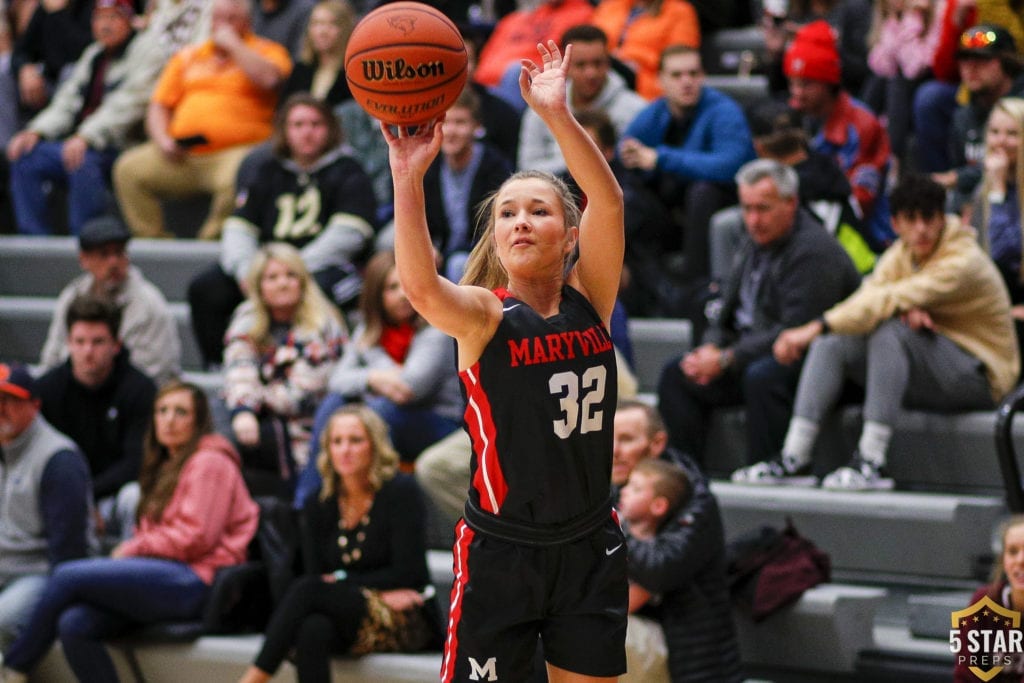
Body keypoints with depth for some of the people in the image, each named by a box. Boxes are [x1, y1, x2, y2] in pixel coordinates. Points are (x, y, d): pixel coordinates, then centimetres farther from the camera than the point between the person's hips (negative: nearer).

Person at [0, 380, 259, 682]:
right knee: (74, 625, -17)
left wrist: (132, 549, -5)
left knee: (67, 576, -16)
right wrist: (128, 551, 2)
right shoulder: (167, 465, 27)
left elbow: (195, 538, -12)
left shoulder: (208, 463, -2)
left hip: (194, 581, -9)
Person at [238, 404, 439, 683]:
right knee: (313, 629, -36)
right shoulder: (318, 504, 9)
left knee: (307, 590, -29)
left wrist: (340, 581, -6)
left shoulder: (400, 491, -4)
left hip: (406, 622, -4)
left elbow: (406, 573, -8)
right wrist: (380, 590, -11)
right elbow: (317, 574, 4)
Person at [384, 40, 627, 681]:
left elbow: (609, 200, -16)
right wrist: (408, 176, -42)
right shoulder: (485, 315, -9)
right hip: (502, 551, -3)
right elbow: (422, 288, -32)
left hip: (591, 549, 3)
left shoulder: (589, 300, 0)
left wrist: (557, 113, -27)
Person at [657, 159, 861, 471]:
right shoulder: (755, 243, 11)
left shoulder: (815, 252, -19)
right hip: (755, 351, 9)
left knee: (761, 376, -38)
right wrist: (711, 349, -6)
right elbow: (727, 314, 17)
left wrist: (726, 360, -22)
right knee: (676, 373, -1)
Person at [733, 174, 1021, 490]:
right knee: (831, 343, -9)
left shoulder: (964, 262, -20)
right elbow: (869, 295, -8)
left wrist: (814, 328, -33)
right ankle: (794, 459, -17)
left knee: (888, 332, -32)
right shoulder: (902, 252, 6)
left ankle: (872, 463, -35)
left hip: (980, 378, -8)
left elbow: (884, 302, -29)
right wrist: (904, 309, -30)